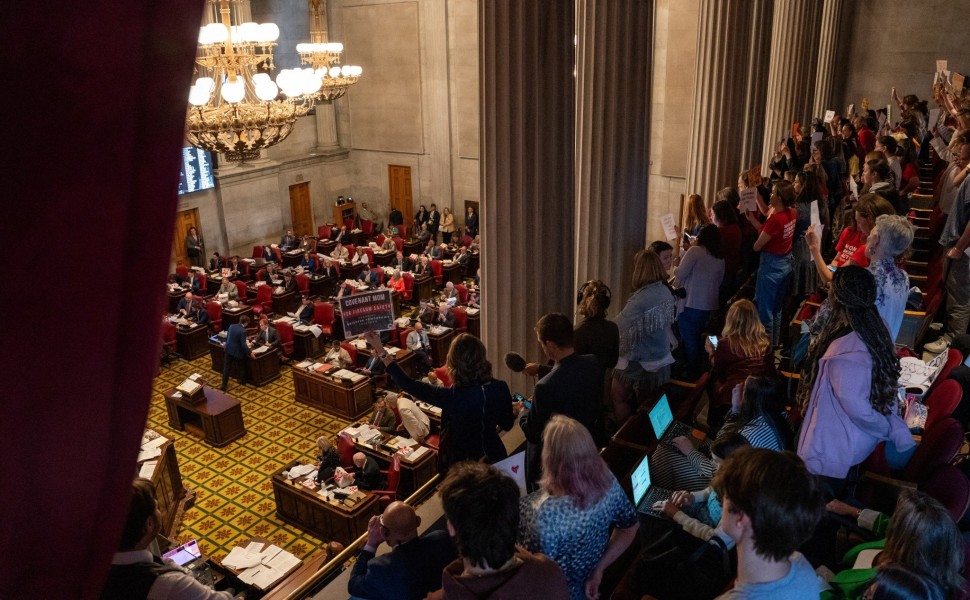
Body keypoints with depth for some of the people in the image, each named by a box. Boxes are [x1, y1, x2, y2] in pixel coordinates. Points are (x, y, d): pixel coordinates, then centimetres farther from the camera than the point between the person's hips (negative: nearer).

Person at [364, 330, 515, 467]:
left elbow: (408, 385, -22)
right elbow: (507, 425, -5)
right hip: (494, 456, 3)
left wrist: (380, 349, -17)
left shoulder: (452, 397, -33)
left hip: (464, 462, -3)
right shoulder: (500, 388, -22)